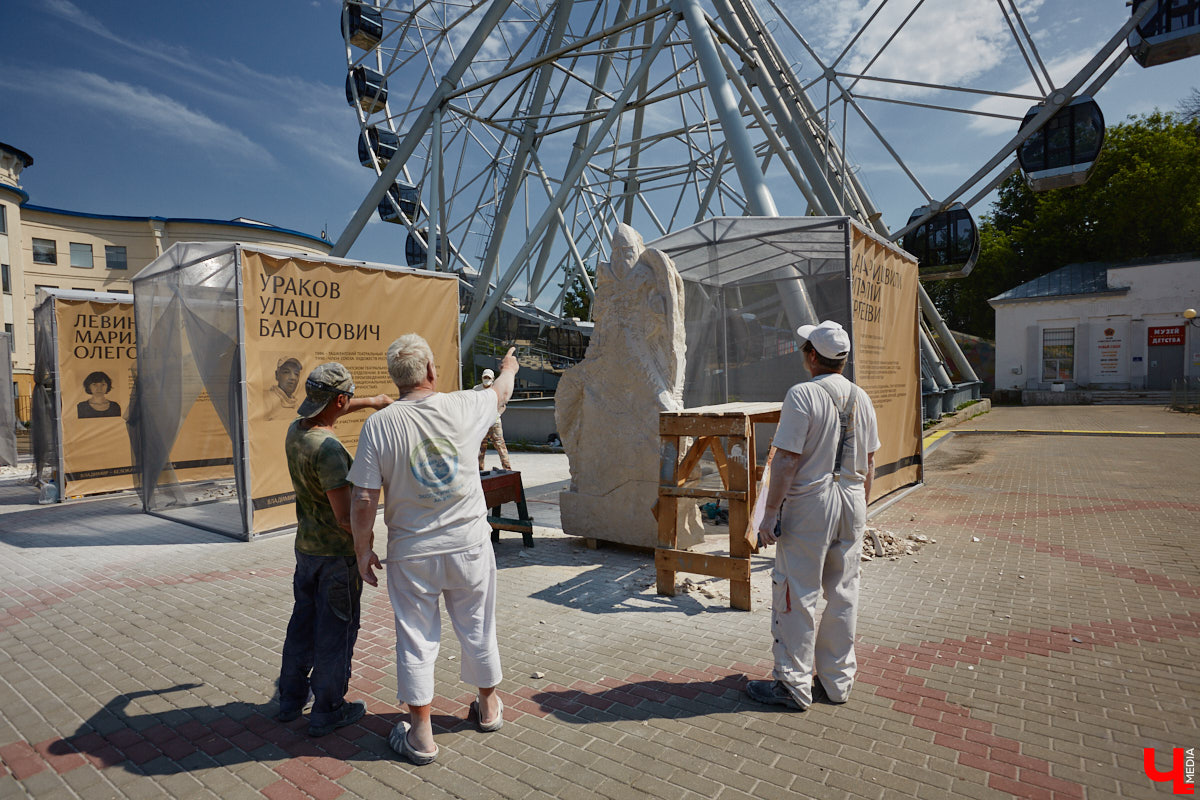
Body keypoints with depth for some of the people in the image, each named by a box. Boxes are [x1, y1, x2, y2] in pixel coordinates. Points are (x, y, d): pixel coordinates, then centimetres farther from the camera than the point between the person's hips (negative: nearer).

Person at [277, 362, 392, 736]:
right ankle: (327, 711, 20)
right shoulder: (328, 449, -28)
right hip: (337, 552, -8)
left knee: (303, 621, 21)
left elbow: (325, 413, 24)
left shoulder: (294, 431, -1)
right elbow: (345, 518, -28)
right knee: (336, 630, 6)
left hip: (305, 546, 8)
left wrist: (370, 402, 31)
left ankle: (291, 698, 37)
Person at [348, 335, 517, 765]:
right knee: (477, 630, 19)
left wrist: (363, 550, 3)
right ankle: (488, 708, 40)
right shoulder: (463, 407, -9)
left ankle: (420, 735, 26)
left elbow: (363, 502, -12)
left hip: (411, 554, -1)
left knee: (416, 640, 13)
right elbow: (501, 392, 13)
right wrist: (509, 368, 35)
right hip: (468, 545, 2)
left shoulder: (378, 425, -12)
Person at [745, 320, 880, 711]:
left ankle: (793, 685, 12)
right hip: (852, 503, 7)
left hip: (810, 503, -7)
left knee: (796, 596, 3)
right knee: (843, 595, 14)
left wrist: (770, 512, -13)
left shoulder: (802, 395, -14)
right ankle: (837, 681, 26)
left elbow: (786, 460, -18)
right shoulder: (861, 398, 7)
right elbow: (869, 462, 12)